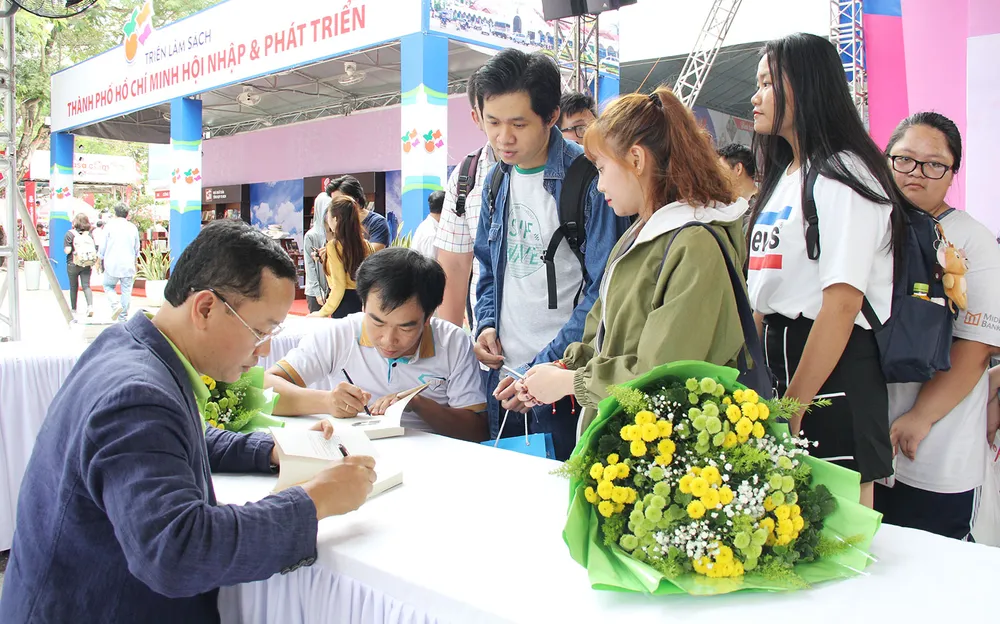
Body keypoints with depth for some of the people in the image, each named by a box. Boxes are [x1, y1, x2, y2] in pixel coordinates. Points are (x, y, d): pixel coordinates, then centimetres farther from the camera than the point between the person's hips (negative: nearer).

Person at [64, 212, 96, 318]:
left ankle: (73, 308, 25)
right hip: (87, 265, 2)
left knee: (73, 287, 13)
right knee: (86, 286, 0)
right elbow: (94, 249, 0)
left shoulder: (70, 234, -7)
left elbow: (67, 250, -11)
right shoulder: (89, 234, 2)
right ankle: (90, 305, -22)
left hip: (73, 264, -2)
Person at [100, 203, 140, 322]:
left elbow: (102, 247, 1)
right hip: (128, 266, 2)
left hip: (112, 264, -2)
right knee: (126, 291, 5)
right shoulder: (133, 228, 6)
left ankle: (116, 304, -10)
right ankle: (123, 318, 6)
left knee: (108, 286, 16)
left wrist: (100, 261, 15)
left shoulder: (109, 226, -2)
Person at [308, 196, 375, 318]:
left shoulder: (334, 246, -11)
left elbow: (339, 286, -13)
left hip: (345, 304, -6)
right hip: (364, 303, 6)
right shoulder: (365, 244, 5)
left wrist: (323, 313, -5)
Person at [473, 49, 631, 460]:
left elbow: (603, 291, -16)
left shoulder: (590, 179, -14)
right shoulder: (496, 181, 8)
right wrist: (486, 323, 2)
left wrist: (543, 368, -19)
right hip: (503, 379, 6)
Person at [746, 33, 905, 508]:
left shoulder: (842, 176, -11)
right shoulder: (784, 175, 16)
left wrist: (791, 409, -18)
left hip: (833, 373, -8)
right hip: (781, 355, 8)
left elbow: (842, 303, -19)